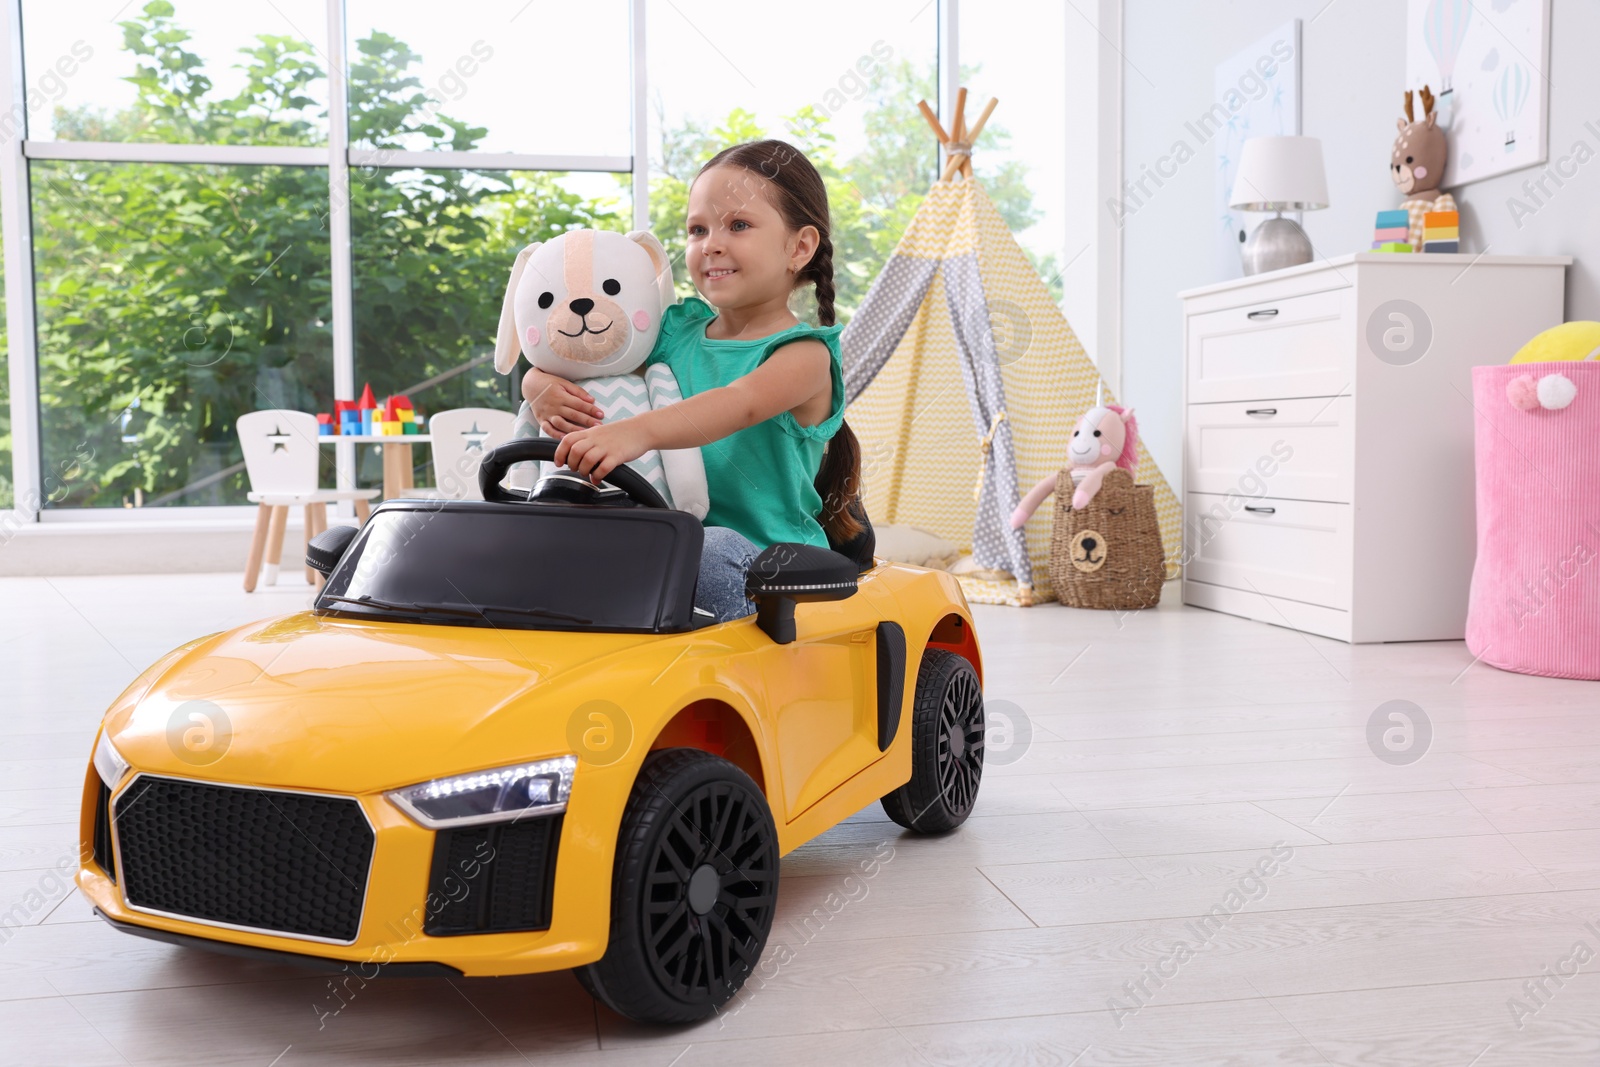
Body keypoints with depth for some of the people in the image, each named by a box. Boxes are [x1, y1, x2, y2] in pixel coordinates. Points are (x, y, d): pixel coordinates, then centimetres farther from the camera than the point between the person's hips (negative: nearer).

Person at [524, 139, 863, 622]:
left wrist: (638, 431, -46)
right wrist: (542, 387, -7)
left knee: (715, 548, -37)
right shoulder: (676, 332, 13)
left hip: (764, 566, -4)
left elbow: (742, 403, -27)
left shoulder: (804, 355, -5)